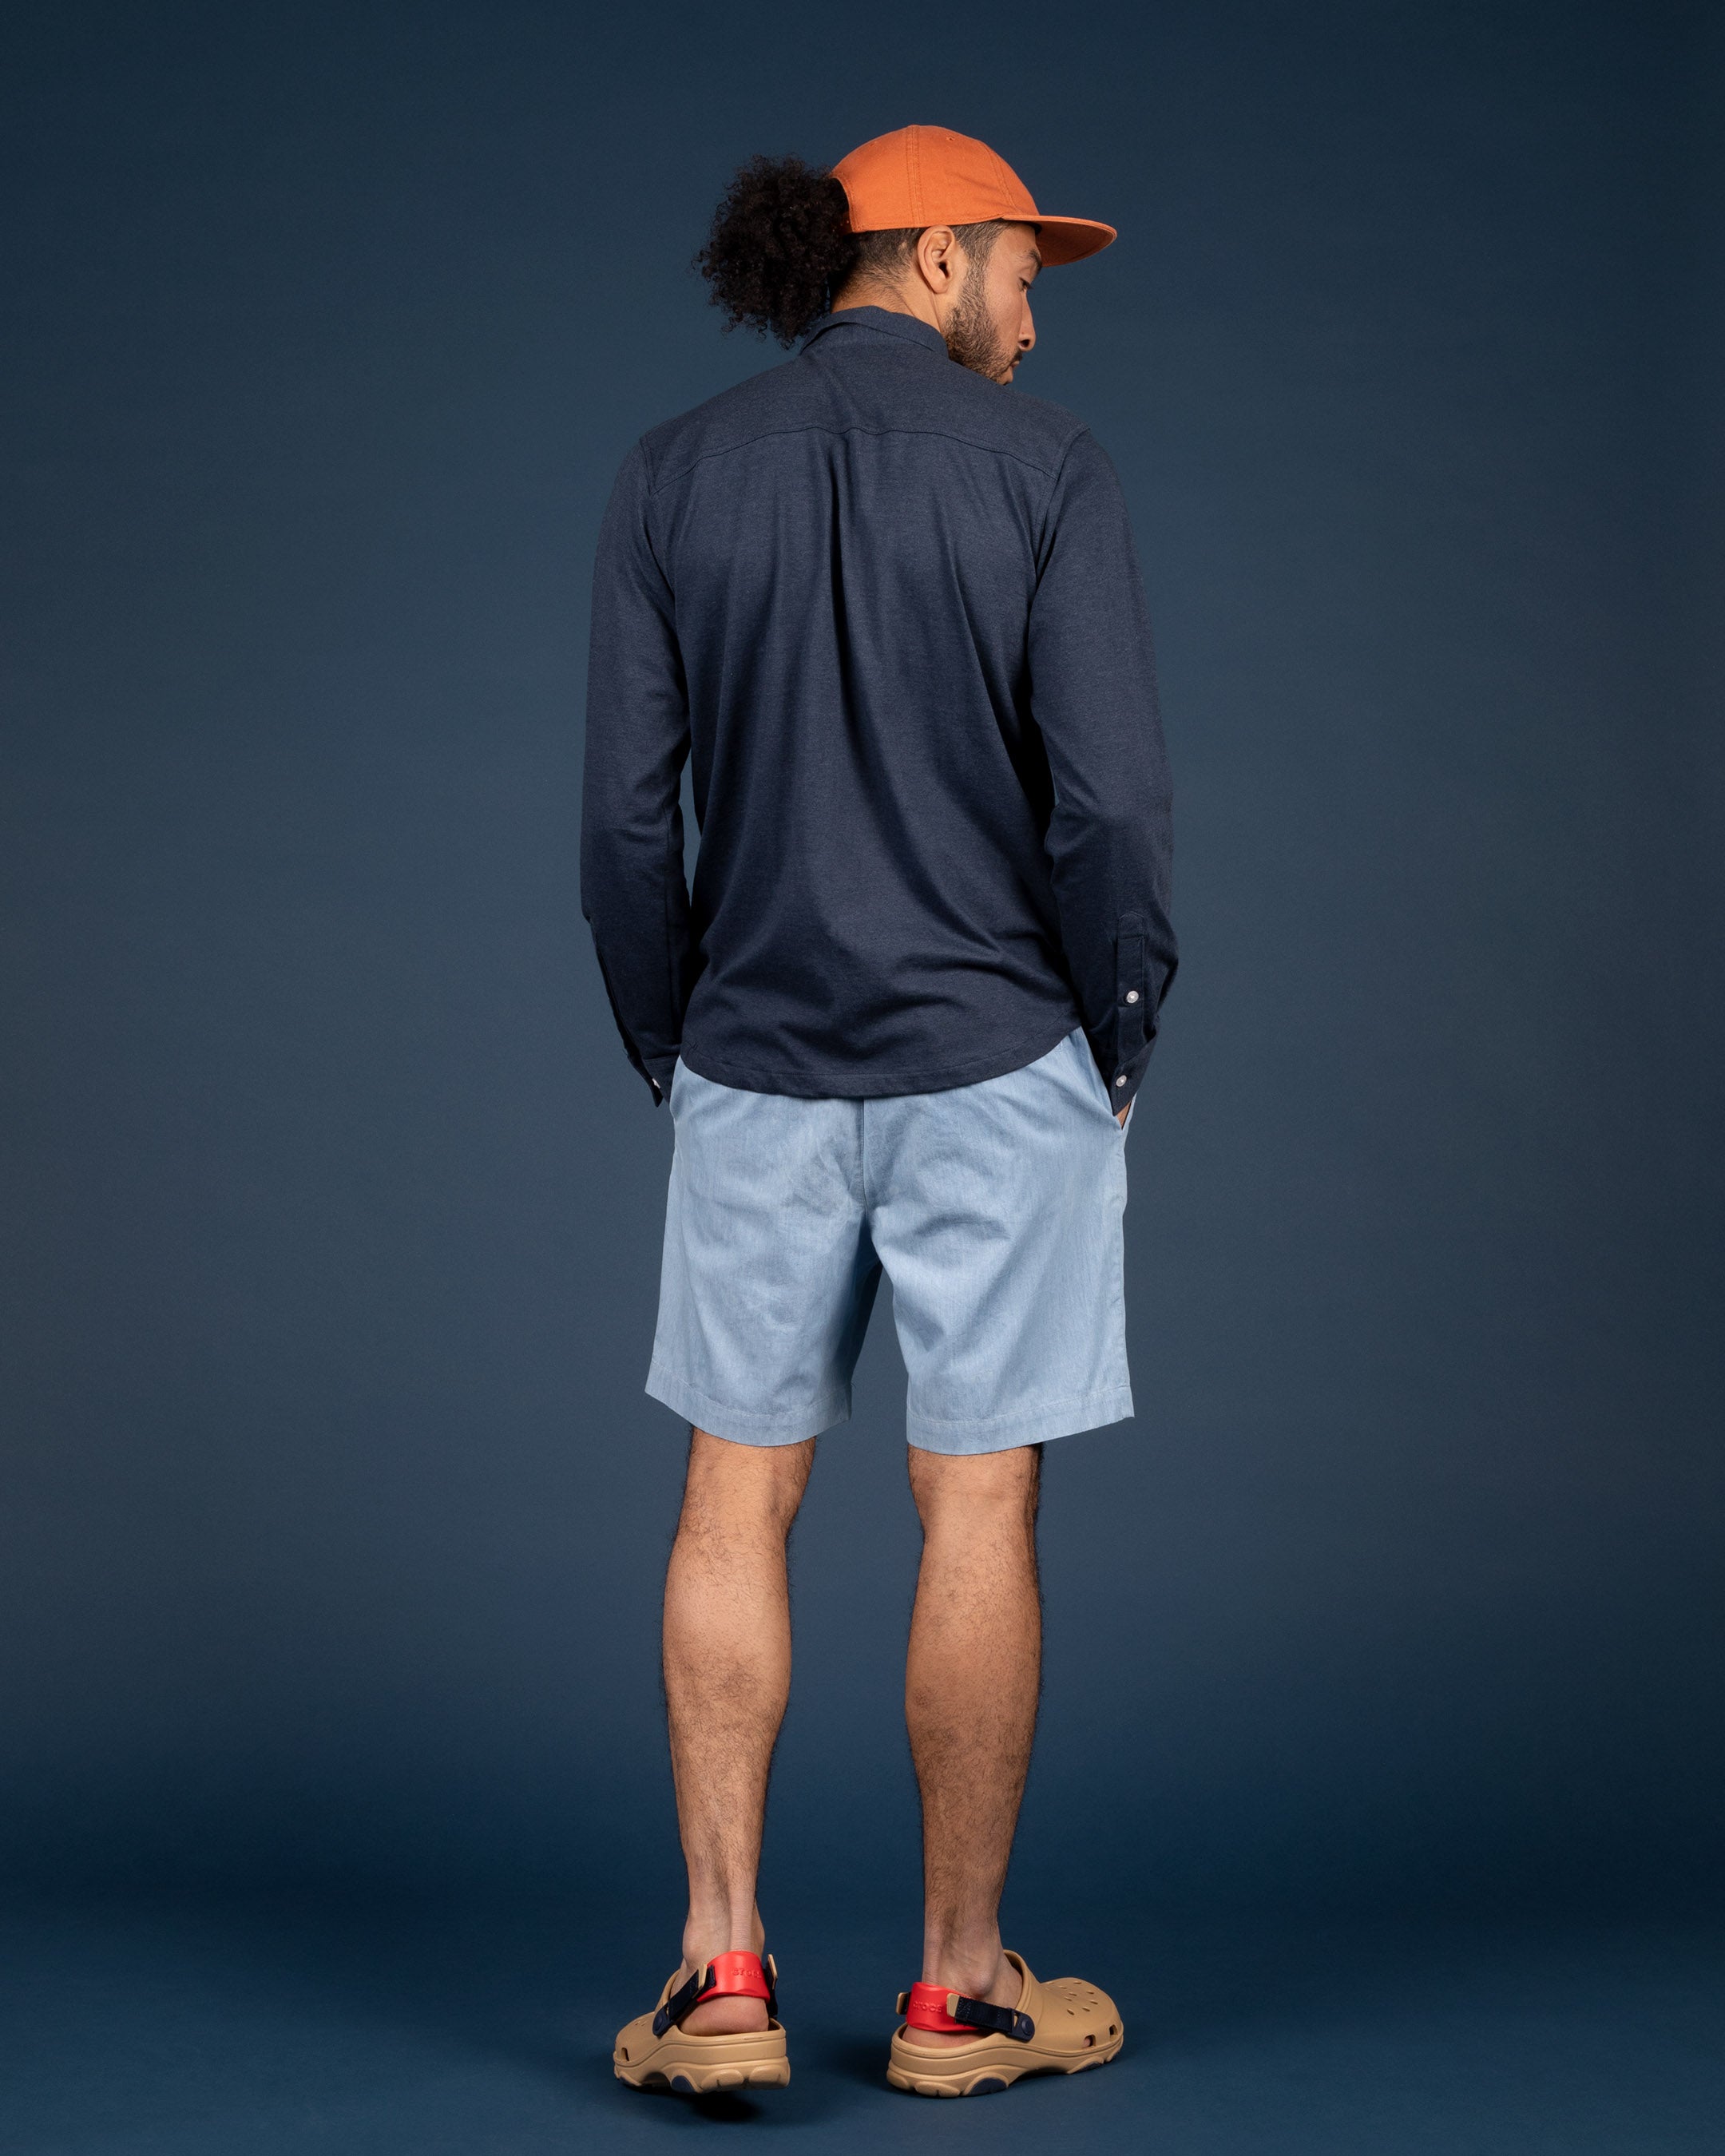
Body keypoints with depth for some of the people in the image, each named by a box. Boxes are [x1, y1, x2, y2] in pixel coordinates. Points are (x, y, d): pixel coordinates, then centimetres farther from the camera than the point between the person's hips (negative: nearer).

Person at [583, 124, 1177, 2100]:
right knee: (978, 1514, 6)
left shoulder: (673, 475, 2)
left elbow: (624, 810, -1)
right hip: (997, 1063, -2)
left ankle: (724, 1973, 9)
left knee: (734, 1508, 12)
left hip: (762, 1064, 2)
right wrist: (1123, 1043, 2)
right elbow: (1109, 800, -12)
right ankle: (959, 1990, 15)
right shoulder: (1045, 467, -6)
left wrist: (669, 1050, 11)